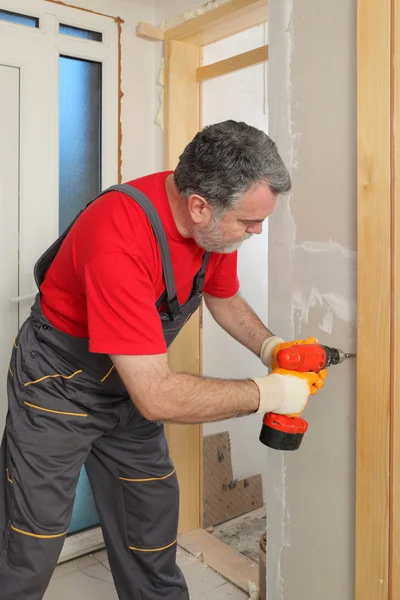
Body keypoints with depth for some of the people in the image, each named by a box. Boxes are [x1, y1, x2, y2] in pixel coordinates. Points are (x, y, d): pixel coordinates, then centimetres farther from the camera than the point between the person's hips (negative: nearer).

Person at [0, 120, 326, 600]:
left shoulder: (218, 221, -13)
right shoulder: (119, 238, -37)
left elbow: (223, 298, 8)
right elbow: (157, 397, -36)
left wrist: (270, 347, -9)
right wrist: (266, 393, -26)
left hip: (132, 383, 6)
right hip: (58, 387, -6)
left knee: (152, 533, 13)